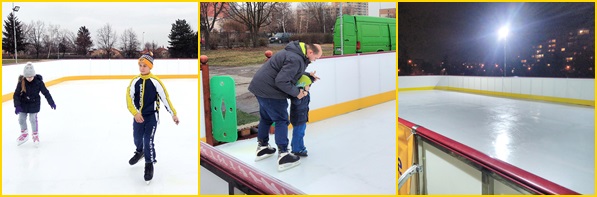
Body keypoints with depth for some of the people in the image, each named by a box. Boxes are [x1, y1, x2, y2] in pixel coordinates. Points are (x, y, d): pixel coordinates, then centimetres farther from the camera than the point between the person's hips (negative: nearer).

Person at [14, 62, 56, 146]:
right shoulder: (21, 82, -14)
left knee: (33, 119, 2)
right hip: (23, 104, 3)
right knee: (21, 119, 9)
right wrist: (17, 106, -20)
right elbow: (16, 94, -11)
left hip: (34, 104, -2)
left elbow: (46, 92, -7)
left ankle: (35, 135, 21)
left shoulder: (38, 82, -16)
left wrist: (51, 102, -2)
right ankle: (24, 134, 30)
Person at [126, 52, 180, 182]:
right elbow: (129, 98, -8)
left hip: (152, 116, -4)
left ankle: (149, 164, 10)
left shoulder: (155, 81, -13)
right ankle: (140, 152, 51)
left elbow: (165, 97, -11)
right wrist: (135, 113, -22)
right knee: (137, 138, 19)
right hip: (138, 115, 4)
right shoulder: (135, 81, -4)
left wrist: (173, 114, -9)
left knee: (148, 140, -9)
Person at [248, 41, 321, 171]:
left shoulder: (296, 52, 9)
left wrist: (308, 75, 10)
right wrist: (296, 92, -15)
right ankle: (283, 155, -1)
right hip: (270, 90, -10)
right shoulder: (295, 59, -23)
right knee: (281, 121, -2)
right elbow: (281, 81, -27)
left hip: (260, 86, 10)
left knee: (266, 118, 21)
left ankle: (262, 147, 35)